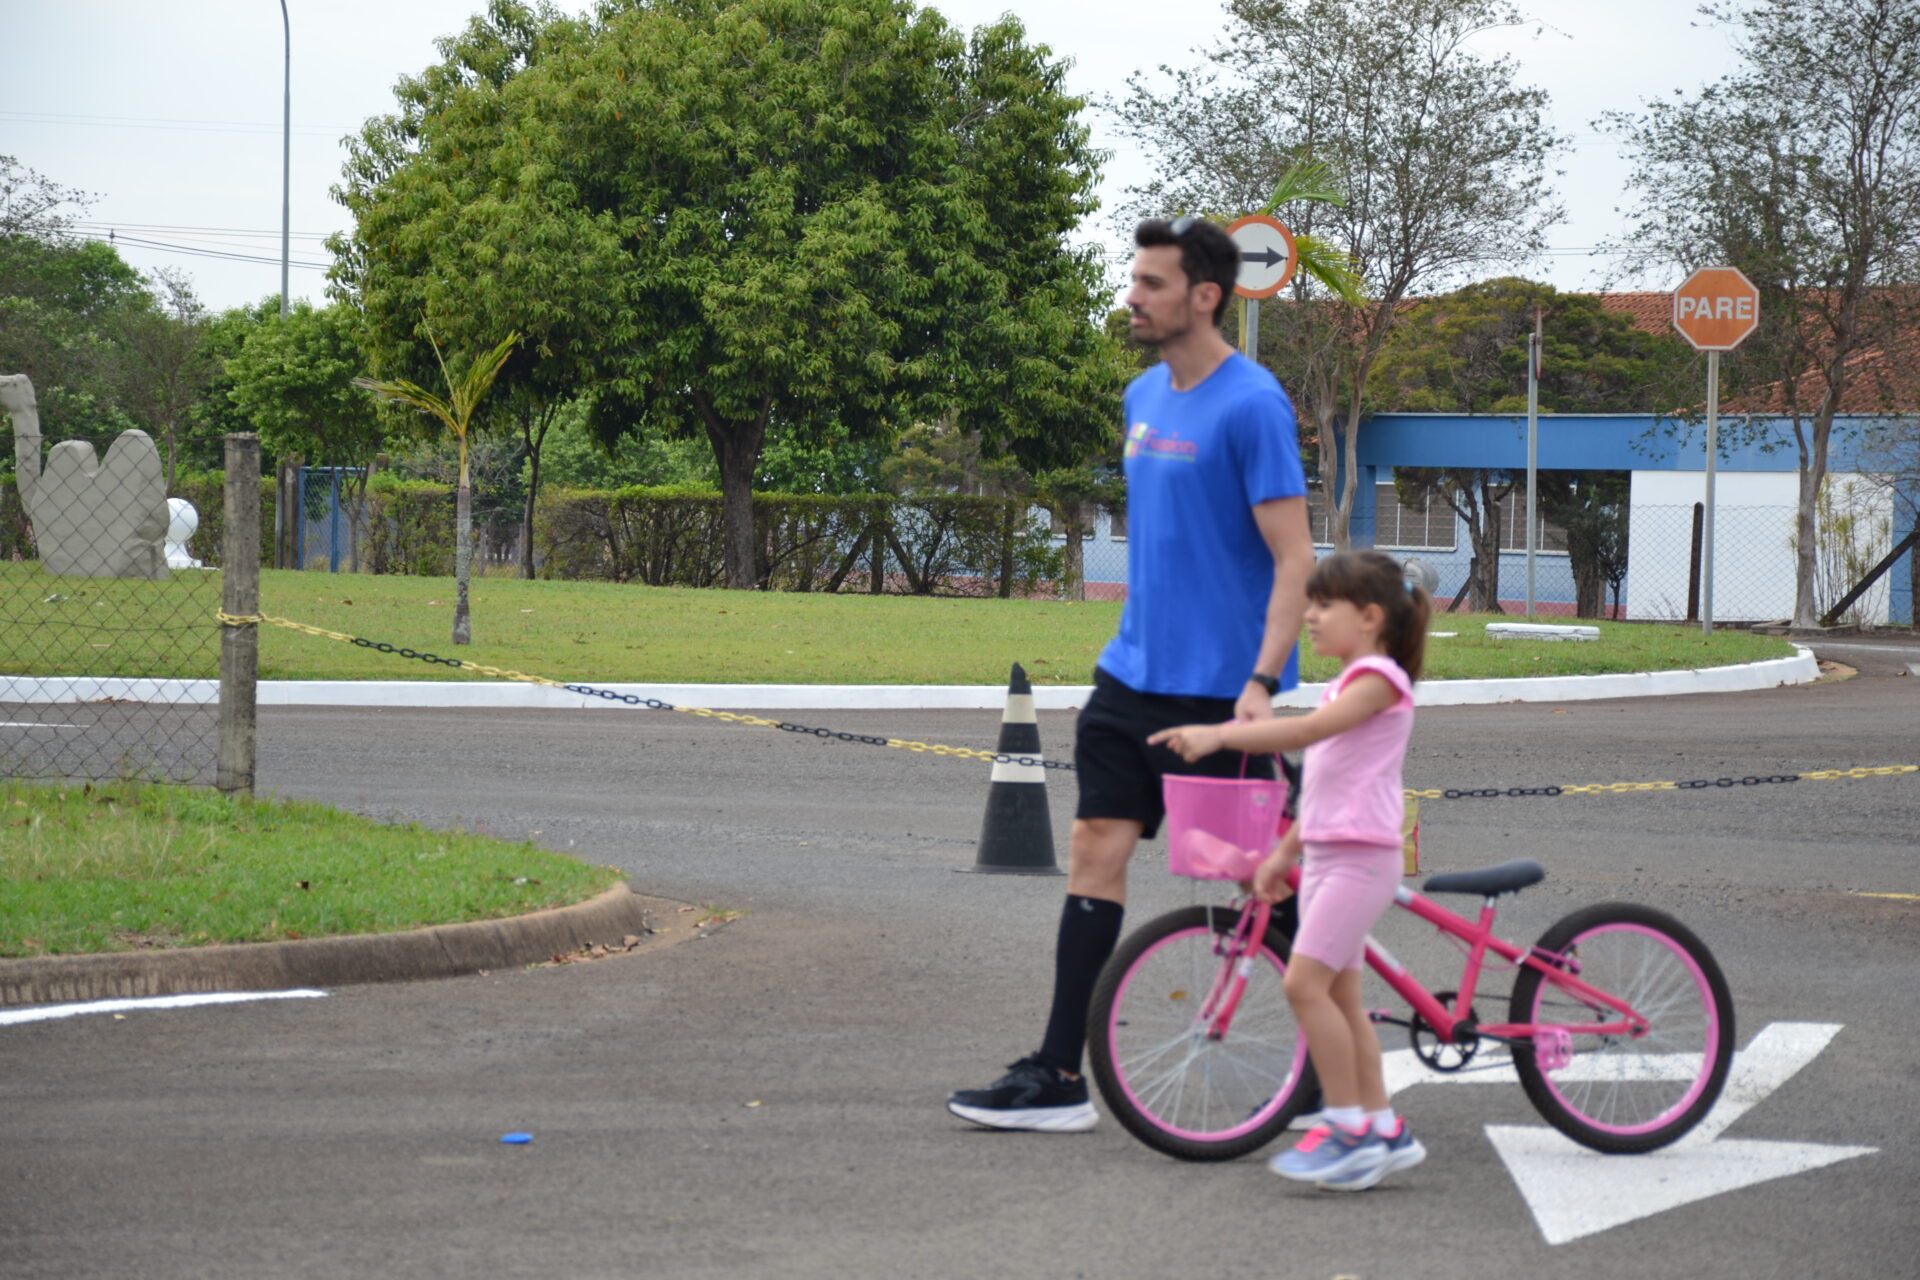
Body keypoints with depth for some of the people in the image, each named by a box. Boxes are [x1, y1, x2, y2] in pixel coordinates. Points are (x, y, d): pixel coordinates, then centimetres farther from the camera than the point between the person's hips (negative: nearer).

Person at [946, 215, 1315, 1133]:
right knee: (1096, 849, 1)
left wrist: (1262, 682, -26)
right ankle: (1060, 1075, 2)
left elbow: (1294, 558, -18)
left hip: (1217, 689, -8)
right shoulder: (1145, 396, 11)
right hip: (1133, 676, 8)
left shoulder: (1251, 406, -14)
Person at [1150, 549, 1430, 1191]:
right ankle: (1384, 1131, 15)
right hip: (1325, 854, 10)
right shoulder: (1347, 686, 21)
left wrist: (1218, 734, -31)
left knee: (1306, 982, -16)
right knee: (1339, 993, 10)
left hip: (1361, 856, -10)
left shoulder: (1378, 678, -10)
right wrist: (1281, 856, 23)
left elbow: (1308, 730, -25)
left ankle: (1348, 1128, -12)